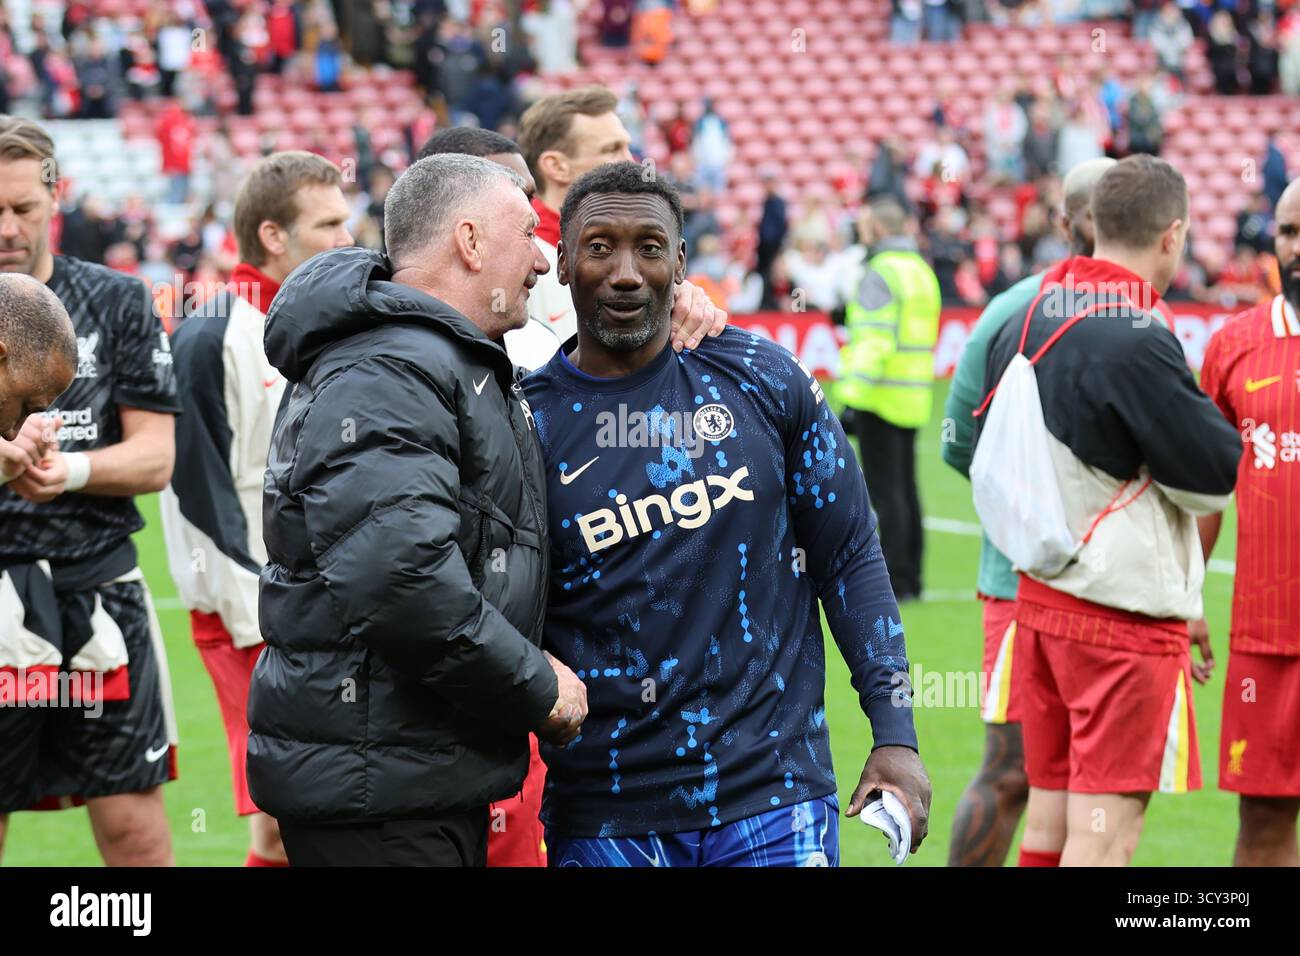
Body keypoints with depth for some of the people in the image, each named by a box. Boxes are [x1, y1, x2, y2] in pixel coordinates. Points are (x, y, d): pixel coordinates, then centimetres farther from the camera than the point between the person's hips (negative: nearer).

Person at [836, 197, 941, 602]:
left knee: (886, 489, -5)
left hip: (882, 396, -8)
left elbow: (874, 340, -19)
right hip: (914, 397, 8)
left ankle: (897, 581, -6)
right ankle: (910, 579, 15)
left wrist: (854, 393, -21)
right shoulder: (922, 269, 15)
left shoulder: (882, 272, -12)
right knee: (905, 488, 12)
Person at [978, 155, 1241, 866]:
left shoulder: (1025, 324, 7)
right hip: (1126, 613, -8)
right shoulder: (1137, 342, -19)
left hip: (1036, 595, 8)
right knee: (1106, 830, -7)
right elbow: (1217, 476, -14)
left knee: (1049, 816, 14)